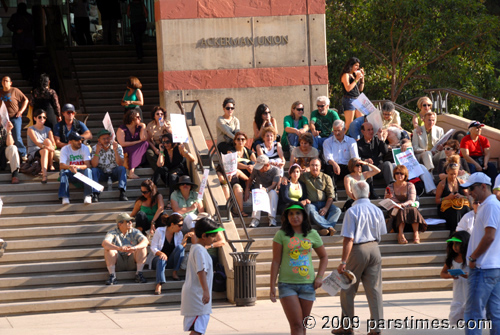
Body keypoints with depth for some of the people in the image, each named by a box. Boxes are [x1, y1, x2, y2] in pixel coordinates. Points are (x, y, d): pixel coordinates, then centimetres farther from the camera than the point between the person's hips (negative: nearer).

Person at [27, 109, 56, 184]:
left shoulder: (48, 130, 12)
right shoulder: (31, 129, -2)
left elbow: (53, 143, -2)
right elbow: (36, 142, -18)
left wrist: (53, 147, -28)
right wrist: (46, 147, -36)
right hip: (34, 152, -4)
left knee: (47, 141, -28)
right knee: (44, 151, -38)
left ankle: (50, 165, -19)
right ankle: (44, 174, -58)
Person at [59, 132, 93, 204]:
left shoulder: (85, 148, -5)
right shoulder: (65, 149, -5)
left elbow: (88, 165, -17)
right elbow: (61, 166, -19)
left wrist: (77, 167, -39)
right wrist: (69, 167, -42)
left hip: (82, 172, 0)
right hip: (71, 174, 0)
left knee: (88, 170, -32)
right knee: (63, 172, -32)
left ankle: (88, 196, -40)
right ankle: (65, 198, -40)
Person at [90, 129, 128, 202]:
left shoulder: (118, 147, -9)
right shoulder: (95, 148, -7)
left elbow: (120, 164, -20)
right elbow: (94, 165, -19)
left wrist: (115, 151, -31)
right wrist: (97, 151, -27)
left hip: (114, 173, 0)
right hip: (102, 174, 0)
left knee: (122, 168, -29)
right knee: (94, 170, -28)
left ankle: (122, 193, -40)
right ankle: (95, 195, -36)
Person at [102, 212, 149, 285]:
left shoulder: (134, 232, 3)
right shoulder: (113, 233, -2)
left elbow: (145, 241, -16)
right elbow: (104, 243, -25)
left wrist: (134, 248, -39)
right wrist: (119, 248, -44)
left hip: (132, 263, 1)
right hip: (118, 264, -1)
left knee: (142, 248, -21)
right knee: (108, 249, -25)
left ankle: (139, 274, -25)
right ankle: (112, 276, -32)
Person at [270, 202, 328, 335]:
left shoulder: (312, 235, 6)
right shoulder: (281, 235, -1)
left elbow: (323, 257, 19)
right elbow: (276, 261, 0)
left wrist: (319, 276, 5)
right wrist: (272, 285, -4)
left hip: (307, 284, 3)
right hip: (287, 284, -3)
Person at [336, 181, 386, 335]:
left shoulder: (352, 211, -13)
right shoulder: (377, 210, 3)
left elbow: (349, 238, -16)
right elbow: (381, 234, 11)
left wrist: (343, 262, -15)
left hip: (358, 250, -5)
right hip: (374, 250, 5)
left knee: (348, 290, 9)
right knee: (375, 290, 6)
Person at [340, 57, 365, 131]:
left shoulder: (355, 74, 15)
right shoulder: (346, 75, -7)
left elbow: (361, 89, 18)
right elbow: (348, 88, -19)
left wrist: (362, 77, 8)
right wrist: (356, 79, -14)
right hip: (349, 99, -8)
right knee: (349, 123, -11)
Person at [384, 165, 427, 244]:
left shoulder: (410, 186, 7)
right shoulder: (390, 188, 9)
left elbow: (411, 201, -7)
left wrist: (402, 205, -27)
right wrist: (387, 199, -20)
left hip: (410, 209, 0)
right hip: (397, 212, 0)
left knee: (413, 210, -35)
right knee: (402, 211, -36)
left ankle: (416, 234, -44)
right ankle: (401, 234, -50)